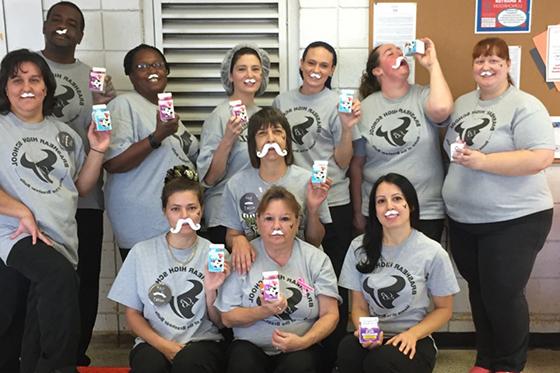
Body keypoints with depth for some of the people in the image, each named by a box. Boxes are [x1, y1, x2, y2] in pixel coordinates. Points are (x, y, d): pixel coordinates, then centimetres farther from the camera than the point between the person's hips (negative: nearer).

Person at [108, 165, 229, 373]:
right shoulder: (142, 252, 2)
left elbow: (218, 322, 6)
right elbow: (132, 314, 6)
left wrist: (211, 291, -13)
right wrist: (163, 345, -8)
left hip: (203, 341, 0)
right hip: (154, 343, 0)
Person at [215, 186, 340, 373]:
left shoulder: (317, 259, 1)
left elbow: (330, 314, 0)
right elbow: (227, 317, -1)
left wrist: (303, 341, -18)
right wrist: (263, 311, -19)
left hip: (299, 349, 0)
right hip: (251, 345, 0)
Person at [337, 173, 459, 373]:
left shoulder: (433, 253, -4)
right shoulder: (360, 247, 4)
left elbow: (444, 309, 5)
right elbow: (359, 306, 7)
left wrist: (412, 334, -12)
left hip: (413, 341, -2)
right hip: (373, 339, 2)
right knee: (348, 349, -32)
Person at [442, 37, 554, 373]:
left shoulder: (525, 106, -11)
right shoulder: (463, 103, 11)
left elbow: (541, 158, -21)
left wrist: (483, 161, -25)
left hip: (514, 220, -6)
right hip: (463, 220, 6)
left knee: (503, 295, -1)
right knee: (479, 291, 16)